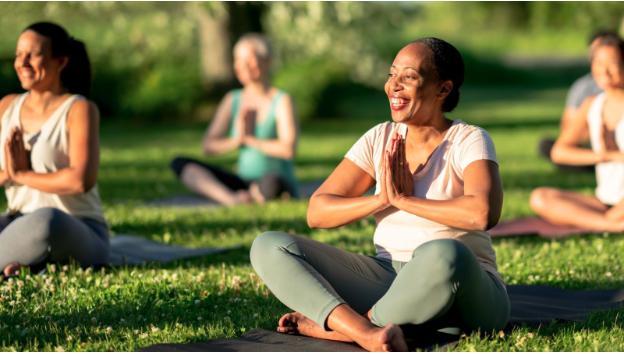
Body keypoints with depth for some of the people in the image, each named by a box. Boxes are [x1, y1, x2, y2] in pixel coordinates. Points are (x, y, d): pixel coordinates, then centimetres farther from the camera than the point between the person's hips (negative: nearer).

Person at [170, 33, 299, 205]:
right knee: (180, 163, -13)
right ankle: (233, 200, -34)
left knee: (271, 182, -44)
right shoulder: (232, 100, 10)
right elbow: (208, 146, 5)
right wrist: (236, 141, -13)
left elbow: (288, 149, -20)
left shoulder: (282, 101, -6)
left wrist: (249, 139, -7)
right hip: (243, 183, 6)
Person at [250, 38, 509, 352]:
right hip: (387, 277, 5)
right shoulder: (380, 140, 7)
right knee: (269, 247, -10)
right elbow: (317, 213, 2)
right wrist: (382, 199, -14)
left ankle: (330, 325, -18)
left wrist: (402, 199, -17)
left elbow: (483, 214, -29)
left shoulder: (469, 141, -7)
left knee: (443, 255, -42)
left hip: (465, 295, -5)